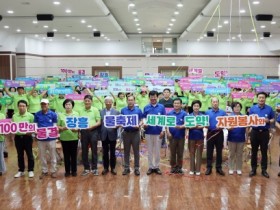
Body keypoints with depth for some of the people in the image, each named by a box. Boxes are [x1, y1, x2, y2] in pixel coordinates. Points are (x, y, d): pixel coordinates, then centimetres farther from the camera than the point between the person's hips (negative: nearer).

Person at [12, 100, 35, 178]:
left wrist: (30, 131, -24)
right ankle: (21, 170, 24)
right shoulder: (14, 116, 4)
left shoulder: (30, 116, -6)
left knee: (29, 154, 5)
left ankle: (30, 170, 16)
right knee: (20, 155, 12)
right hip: (18, 137, 3)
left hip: (27, 137, -3)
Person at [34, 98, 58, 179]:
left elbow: (55, 125, 1)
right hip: (41, 138, 2)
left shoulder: (53, 114, -2)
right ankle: (44, 171, 24)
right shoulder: (37, 114, 3)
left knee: (52, 155, 7)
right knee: (42, 155, 11)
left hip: (51, 137, -2)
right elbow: (35, 125, 5)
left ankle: (53, 171, 18)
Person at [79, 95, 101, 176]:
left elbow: (99, 122, -2)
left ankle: (94, 168, 12)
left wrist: (92, 126, -17)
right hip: (84, 132, 3)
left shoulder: (95, 110, 0)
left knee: (94, 150, 3)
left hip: (93, 131, -2)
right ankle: (86, 168, 18)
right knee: (84, 151, 7)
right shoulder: (81, 111, 8)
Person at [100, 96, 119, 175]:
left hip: (112, 134, -1)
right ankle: (106, 168, 20)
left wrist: (116, 126, -21)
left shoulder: (116, 112, 1)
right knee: (105, 152, 9)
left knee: (112, 152, 8)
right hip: (104, 135, 1)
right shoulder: (101, 112, 5)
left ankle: (113, 168, 19)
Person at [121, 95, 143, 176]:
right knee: (126, 151, 8)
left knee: (136, 151, 3)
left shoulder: (138, 110, 1)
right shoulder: (123, 110, 4)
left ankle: (136, 168, 11)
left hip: (135, 132, -1)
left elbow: (141, 120, 3)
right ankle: (126, 168, 16)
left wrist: (139, 125, -17)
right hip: (126, 132, 1)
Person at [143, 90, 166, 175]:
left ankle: (157, 167, 19)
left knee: (157, 150, 8)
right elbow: (144, 119, 6)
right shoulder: (146, 108, 3)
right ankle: (151, 167, 18)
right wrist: (144, 124, -16)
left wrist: (163, 130, -6)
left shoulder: (161, 107, 0)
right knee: (150, 150, 8)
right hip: (149, 132, 1)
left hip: (158, 132, -1)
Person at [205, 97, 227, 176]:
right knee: (209, 151, 3)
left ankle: (219, 167, 14)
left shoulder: (223, 112, 4)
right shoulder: (207, 112, 7)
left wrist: (221, 127, -17)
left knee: (219, 151, 5)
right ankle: (209, 167, 10)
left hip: (219, 133, 0)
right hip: (210, 133, 1)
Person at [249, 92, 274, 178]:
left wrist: (268, 121, -15)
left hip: (265, 132, 0)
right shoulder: (252, 108, 3)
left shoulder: (269, 109, 1)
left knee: (264, 152, 5)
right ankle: (253, 169, 17)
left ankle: (264, 170, 15)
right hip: (255, 132, 1)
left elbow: (273, 119, 6)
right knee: (254, 151, 7)